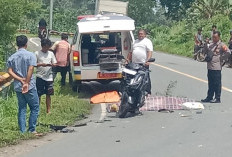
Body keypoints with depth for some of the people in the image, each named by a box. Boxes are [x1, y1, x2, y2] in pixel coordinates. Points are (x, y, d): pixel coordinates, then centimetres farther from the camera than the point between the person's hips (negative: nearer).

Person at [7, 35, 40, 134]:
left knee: (22, 109, 11)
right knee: (35, 107, 7)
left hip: (18, 87, 5)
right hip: (30, 87, -5)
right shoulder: (30, 55, -7)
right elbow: (30, 70, -17)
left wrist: (20, 80, -9)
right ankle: (32, 130, 3)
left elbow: (10, 71, -4)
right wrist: (26, 83, -17)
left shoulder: (12, 57, 6)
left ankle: (22, 131, 10)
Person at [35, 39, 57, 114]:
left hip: (49, 77, 3)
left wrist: (51, 64, -13)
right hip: (40, 77, -3)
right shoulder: (37, 53, -1)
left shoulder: (51, 53, 9)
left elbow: (55, 64, 9)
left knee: (48, 94, 7)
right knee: (39, 94, -1)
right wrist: (41, 64, -20)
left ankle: (48, 110, 14)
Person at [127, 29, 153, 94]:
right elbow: (131, 52, 29)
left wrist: (148, 60, -24)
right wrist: (128, 59, 19)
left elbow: (150, 52, -11)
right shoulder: (135, 42, 23)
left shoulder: (147, 41, 1)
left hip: (143, 64, -6)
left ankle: (148, 92, -1)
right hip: (134, 63, 6)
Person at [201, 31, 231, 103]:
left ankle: (217, 98, 4)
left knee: (217, 83, -1)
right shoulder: (211, 45, 17)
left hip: (217, 67, -7)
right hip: (210, 67, 7)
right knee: (210, 83, 14)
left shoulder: (221, 45, -6)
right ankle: (209, 97, 21)